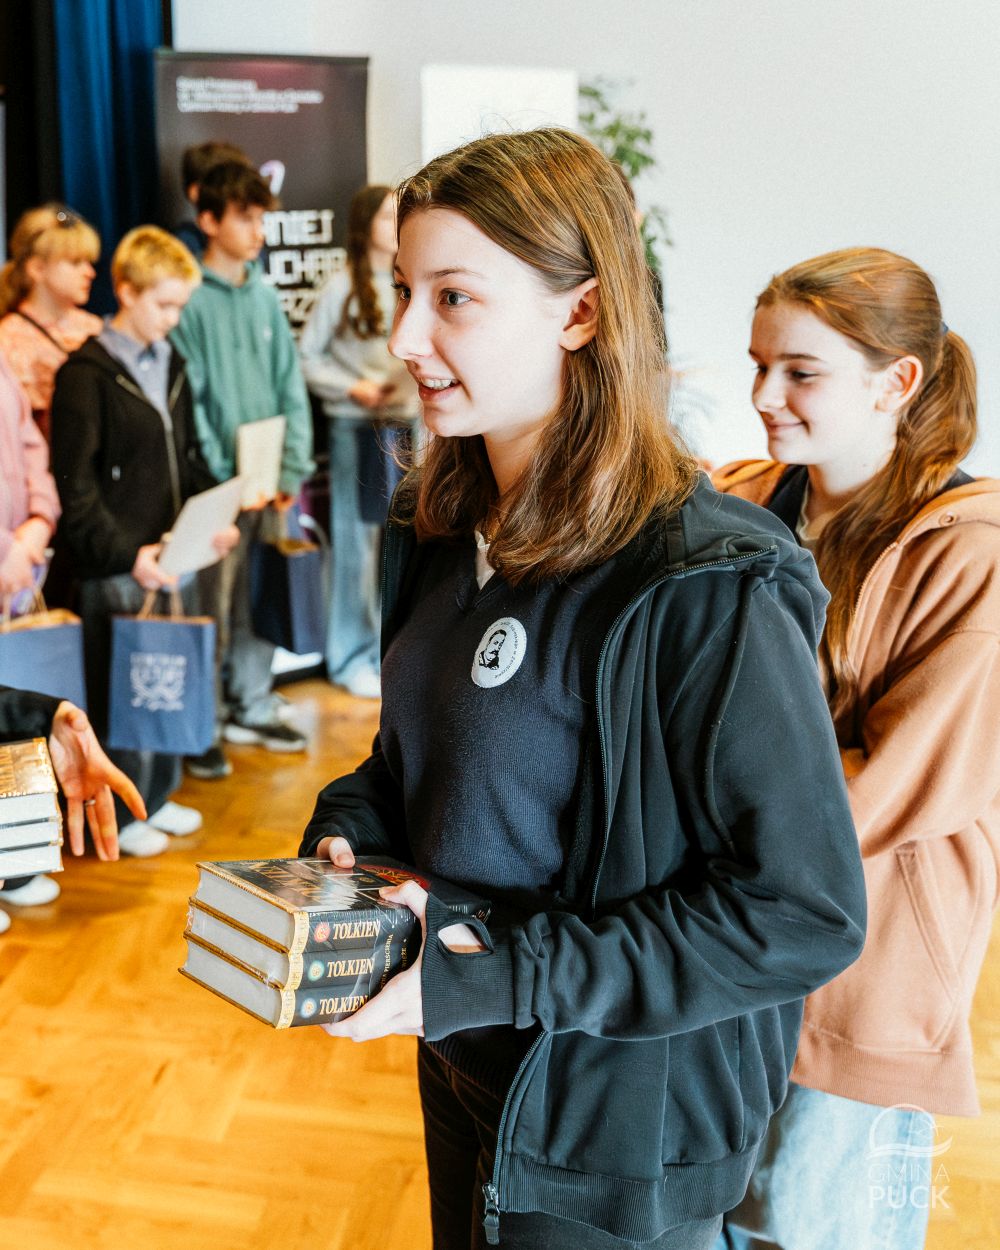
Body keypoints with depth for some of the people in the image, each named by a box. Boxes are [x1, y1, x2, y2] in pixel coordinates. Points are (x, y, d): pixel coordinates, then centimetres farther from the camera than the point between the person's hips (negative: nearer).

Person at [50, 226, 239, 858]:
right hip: (119, 568, -7)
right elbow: (76, 488, -14)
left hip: (176, 556, 7)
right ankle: (122, 815, 17)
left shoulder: (171, 364, 12)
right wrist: (127, 554, -20)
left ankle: (159, 796, 30)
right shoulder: (86, 373, -11)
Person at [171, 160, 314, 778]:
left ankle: (253, 708, 27)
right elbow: (188, 400, -11)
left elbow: (292, 386, 11)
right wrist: (227, 479, -16)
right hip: (220, 487, -6)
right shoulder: (190, 298, -7)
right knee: (213, 611, -2)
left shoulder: (265, 295, 11)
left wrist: (292, 470, 2)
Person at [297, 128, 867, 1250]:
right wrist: (346, 839, -7)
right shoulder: (441, 526, -2)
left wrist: (503, 976, -26)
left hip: (617, 1134, -7)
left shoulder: (708, 589, -27)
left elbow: (805, 911, -25)